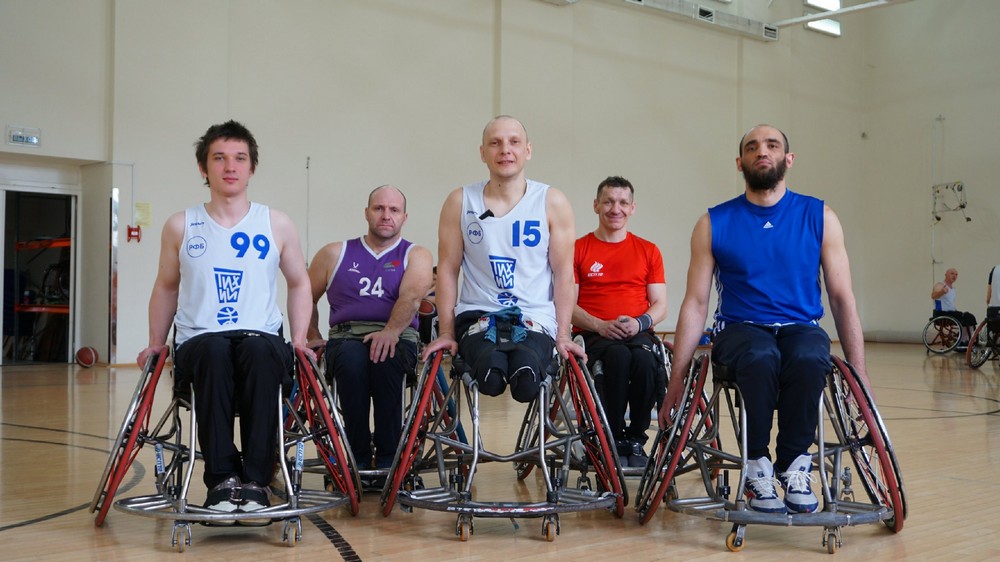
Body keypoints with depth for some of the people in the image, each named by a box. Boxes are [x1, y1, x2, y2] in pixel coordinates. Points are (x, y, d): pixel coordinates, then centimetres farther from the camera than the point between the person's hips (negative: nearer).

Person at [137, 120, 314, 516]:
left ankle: (256, 481, -33)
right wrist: (155, 343, 14)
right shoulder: (180, 226, 11)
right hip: (198, 342, 0)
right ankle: (222, 479, -35)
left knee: (260, 352, -38)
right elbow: (166, 287, 22)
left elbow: (299, 283, 19)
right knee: (215, 352, -38)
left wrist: (299, 340, 7)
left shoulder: (277, 225, 10)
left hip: (261, 338, 0)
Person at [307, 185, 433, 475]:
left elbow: (411, 296, -8)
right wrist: (313, 338, 10)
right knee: (351, 359, -36)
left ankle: (388, 458, -29)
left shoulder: (416, 255, 12)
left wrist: (391, 331, -25)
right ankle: (359, 459, -26)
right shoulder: (334, 254, 20)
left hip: (397, 336, -1)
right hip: (345, 335, 1)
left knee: (385, 358, -37)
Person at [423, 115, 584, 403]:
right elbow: (448, 270, 7)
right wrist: (446, 333, 2)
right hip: (476, 316, 0)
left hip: (535, 318, 0)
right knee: (490, 376, -33)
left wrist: (563, 335, -2)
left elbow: (563, 273, 4)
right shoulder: (460, 202, 5)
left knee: (526, 382, -31)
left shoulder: (552, 203, 4)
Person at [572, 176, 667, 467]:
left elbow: (660, 306, 12)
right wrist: (599, 325, -13)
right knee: (618, 356, -37)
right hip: (593, 334, -1)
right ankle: (613, 440, -23)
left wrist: (639, 323, -10)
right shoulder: (577, 249, 10)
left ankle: (635, 440, -18)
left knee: (645, 359, -35)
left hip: (638, 332, 2)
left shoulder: (648, 251, 16)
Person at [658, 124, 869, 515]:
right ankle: (757, 467, -17)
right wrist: (676, 379, -3)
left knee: (809, 359, -36)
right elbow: (696, 304, 3)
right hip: (740, 329, -1)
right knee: (761, 358, -37)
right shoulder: (714, 225, 4)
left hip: (801, 328, 1)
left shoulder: (819, 218, 6)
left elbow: (842, 297, 6)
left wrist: (859, 374, -1)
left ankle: (794, 467, -17)